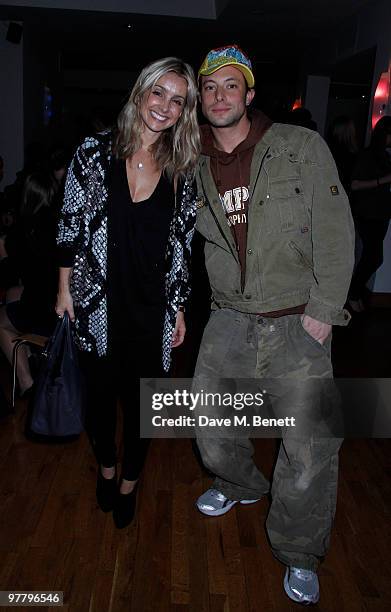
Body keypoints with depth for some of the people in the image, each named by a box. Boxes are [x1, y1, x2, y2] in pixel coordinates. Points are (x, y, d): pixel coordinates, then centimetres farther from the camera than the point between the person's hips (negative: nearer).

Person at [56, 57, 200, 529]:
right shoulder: (96, 151, -5)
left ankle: (130, 480, 39)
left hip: (152, 307, 1)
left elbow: (181, 245, 4)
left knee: (141, 397, 12)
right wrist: (64, 289, 0)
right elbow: (71, 223, 0)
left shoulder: (182, 171, 0)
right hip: (97, 302, 0)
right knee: (100, 389, 16)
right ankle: (106, 465, 46)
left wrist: (178, 308, 5)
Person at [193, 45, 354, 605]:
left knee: (311, 448, -7)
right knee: (209, 422, 13)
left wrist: (323, 311, -11)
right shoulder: (196, 168, 7)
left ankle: (298, 553, 21)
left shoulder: (301, 147, -4)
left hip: (297, 321, -3)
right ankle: (240, 484, 47)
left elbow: (335, 230, -7)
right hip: (230, 318, 4)